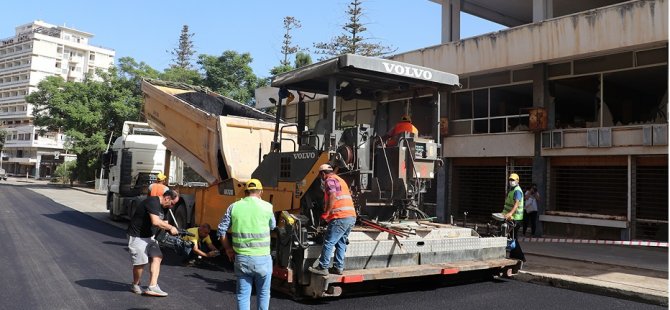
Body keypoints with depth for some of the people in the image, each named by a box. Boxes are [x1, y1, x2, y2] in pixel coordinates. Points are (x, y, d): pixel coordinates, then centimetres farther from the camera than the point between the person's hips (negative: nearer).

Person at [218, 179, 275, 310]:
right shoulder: (267, 207, -4)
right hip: (262, 259, -2)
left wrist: (228, 249, 14)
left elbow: (221, 229, 4)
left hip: (241, 258, 2)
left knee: (243, 295, 11)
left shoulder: (234, 207, 1)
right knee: (263, 294, 16)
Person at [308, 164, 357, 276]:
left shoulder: (330, 180, -3)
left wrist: (326, 213, -11)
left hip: (341, 217, -9)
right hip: (351, 216, 9)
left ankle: (323, 268, -1)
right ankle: (338, 267, 16)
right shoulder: (340, 180, 26)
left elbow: (332, 197, -17)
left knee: (328, 242, -4)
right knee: (341, 243, 14)